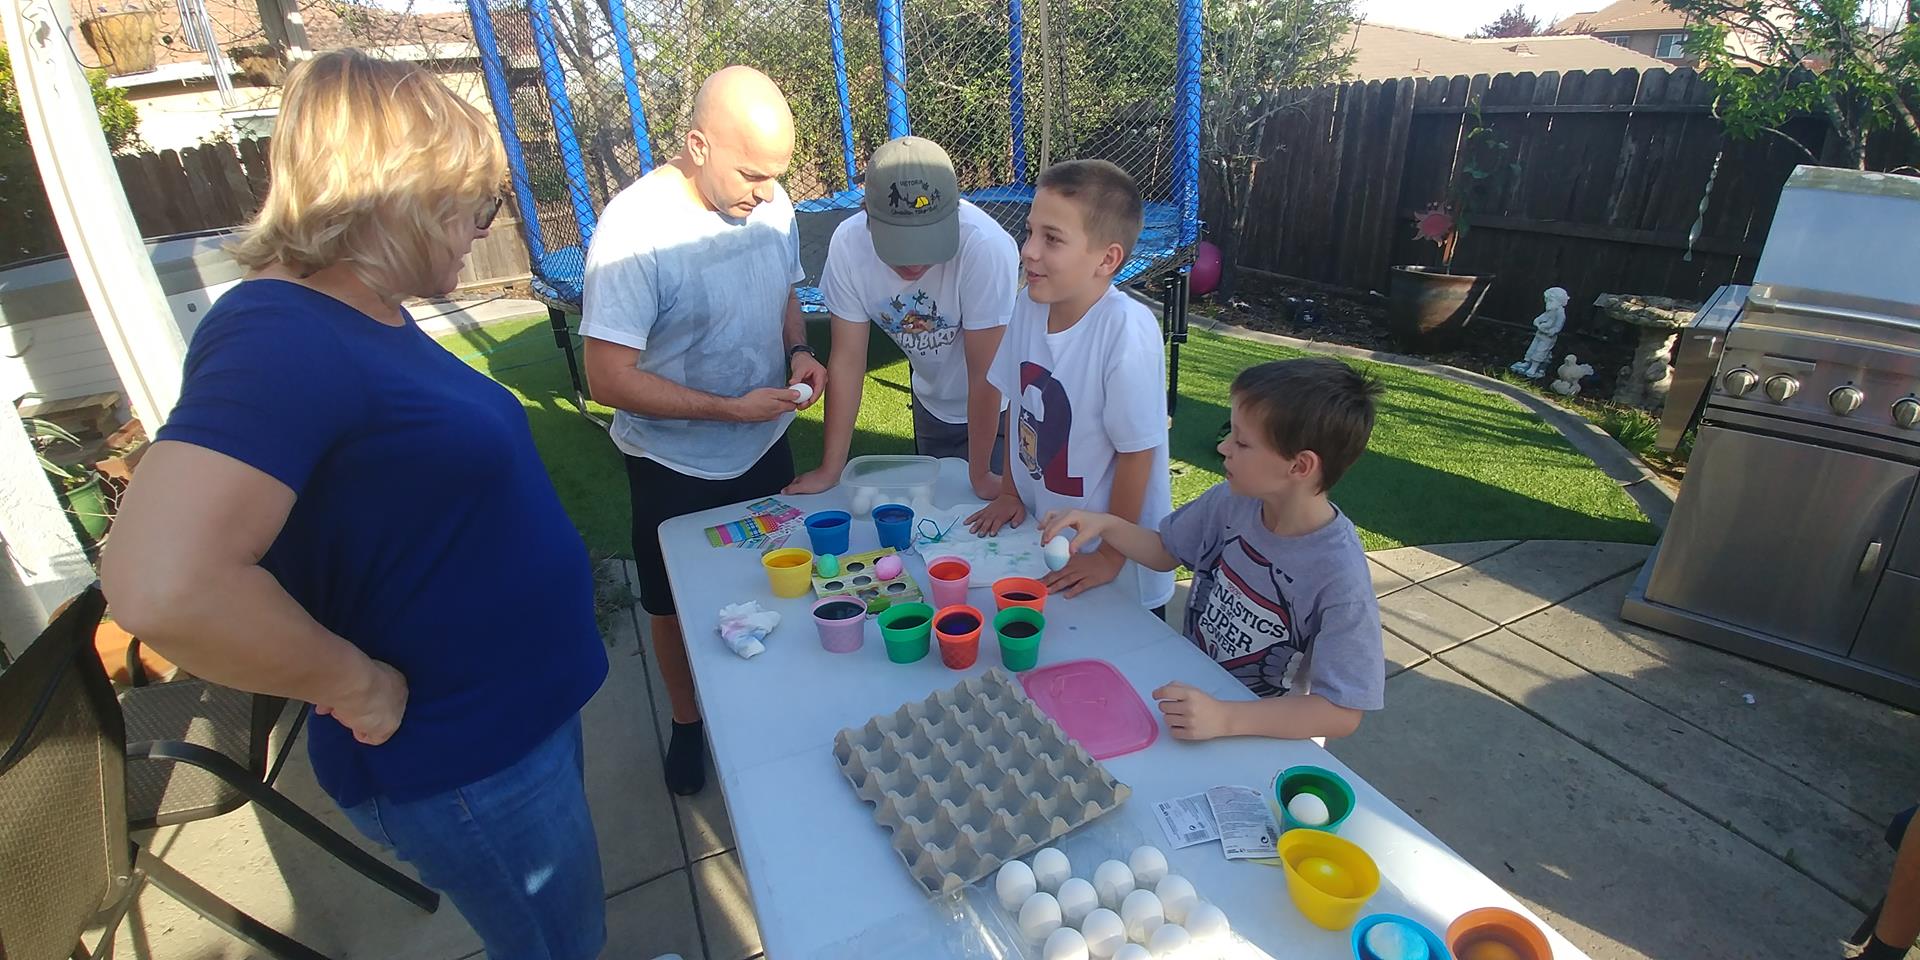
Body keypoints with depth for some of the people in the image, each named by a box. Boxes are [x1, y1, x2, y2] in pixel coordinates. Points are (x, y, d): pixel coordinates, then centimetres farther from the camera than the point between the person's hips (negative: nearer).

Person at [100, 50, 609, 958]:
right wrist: (356, 684, -25)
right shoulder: (281, 337, -27)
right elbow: (164, 587, -40)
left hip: (527, 706, 9)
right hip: (463, 764, -8)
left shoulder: (371, 320, 4)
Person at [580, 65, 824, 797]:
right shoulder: (636, 227, -26)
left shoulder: (770, 203, -9)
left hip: (765, 446, 5)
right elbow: (608, 379, -24)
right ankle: (688, 721, 44)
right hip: (676, 467, -4)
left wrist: (797, 350, -11)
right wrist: (730, 409, -26)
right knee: (678, 605, 18)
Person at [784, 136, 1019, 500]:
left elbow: (984, 373, -28)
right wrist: (830, 470, -14)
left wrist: (981, 476, -18)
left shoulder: (986, 247, -36)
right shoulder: (848, 244, -24)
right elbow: (847, 359, -16)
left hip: (999, 405, -3)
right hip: (932, 402, 4)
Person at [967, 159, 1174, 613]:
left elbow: (1136, 453, -21)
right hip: (1037, 536, 6)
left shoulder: (1127, 331, -27)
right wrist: (1010, 493, 9)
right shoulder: (1030, 304, -9)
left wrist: (1111, 556, -14)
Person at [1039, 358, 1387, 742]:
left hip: (1268, 731, -5)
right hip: (1193, 689, 6)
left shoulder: (1339, 576, -26)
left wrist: (1225, 719, -33)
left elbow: (1342, 713, -23)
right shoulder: (1231, 501, -10)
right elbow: (1165, 552, 8)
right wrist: (1104, 524, -10)